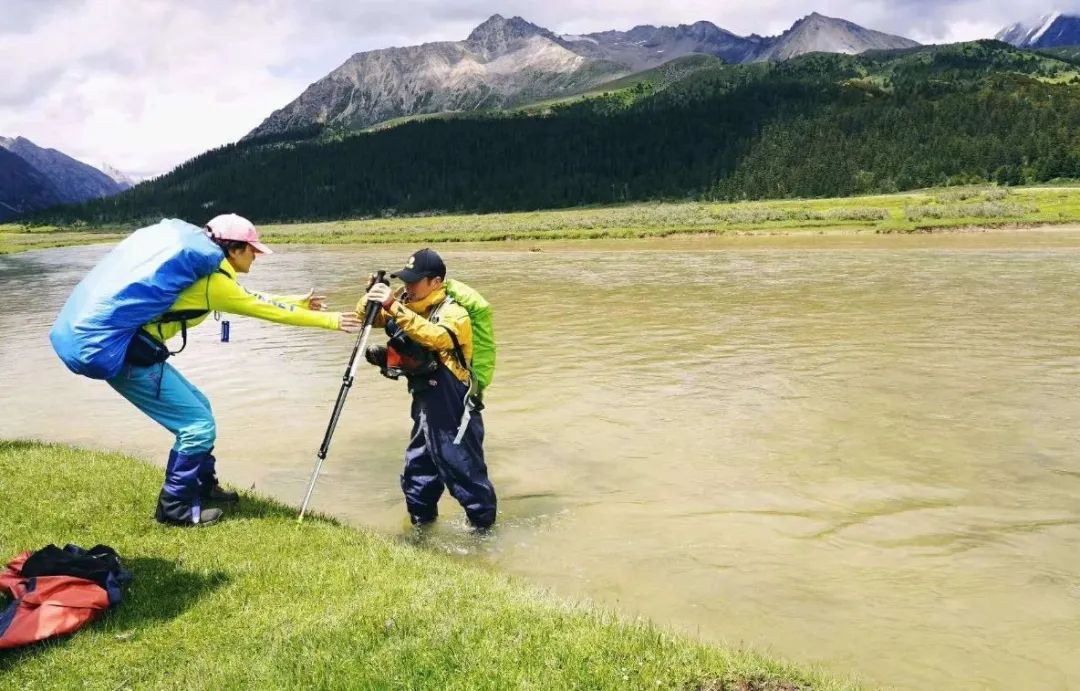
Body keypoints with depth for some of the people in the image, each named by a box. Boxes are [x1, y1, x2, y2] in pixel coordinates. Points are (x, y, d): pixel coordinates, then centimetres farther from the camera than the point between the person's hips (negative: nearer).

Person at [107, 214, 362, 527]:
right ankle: (175, 508, 6)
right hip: (130, 357, -10)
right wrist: (329, 320, -1)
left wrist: (296, 302, 31)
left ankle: (203, 486, 30)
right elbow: (264, 309, -8)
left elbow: (249, 300, 24)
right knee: (198, 425, -6)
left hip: (136, 351, 10)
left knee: (197, 408, 19)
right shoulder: (214, 281, -15)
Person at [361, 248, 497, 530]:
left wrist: (395, 308, -40)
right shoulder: (408, 305, 7)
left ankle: (484, 527, 15)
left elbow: (435, 336, -37)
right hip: (424, 408, 8)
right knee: (417, 472, 19)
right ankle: (421, 522, 37)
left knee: (465, 472, 0)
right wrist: (371, 298, -14)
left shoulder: (453, 313, -16)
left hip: (453, 413, -8)